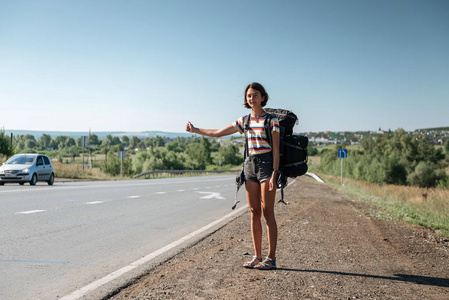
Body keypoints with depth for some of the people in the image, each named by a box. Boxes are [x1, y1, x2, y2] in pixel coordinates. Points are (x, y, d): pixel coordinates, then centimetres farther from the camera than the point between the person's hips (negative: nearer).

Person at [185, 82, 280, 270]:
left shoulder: (271, 120, -3)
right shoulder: (244, 121, 12)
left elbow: (276, 149, -7)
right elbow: (218, 133, 16)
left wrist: (274, 173, -15)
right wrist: (196, 130, 14)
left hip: (266, 164, -5)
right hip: (250, 165, 5)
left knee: (267, 213, -5)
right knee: (254, 213, 6)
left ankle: (271, 258, 2)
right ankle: (257, 256, 12)